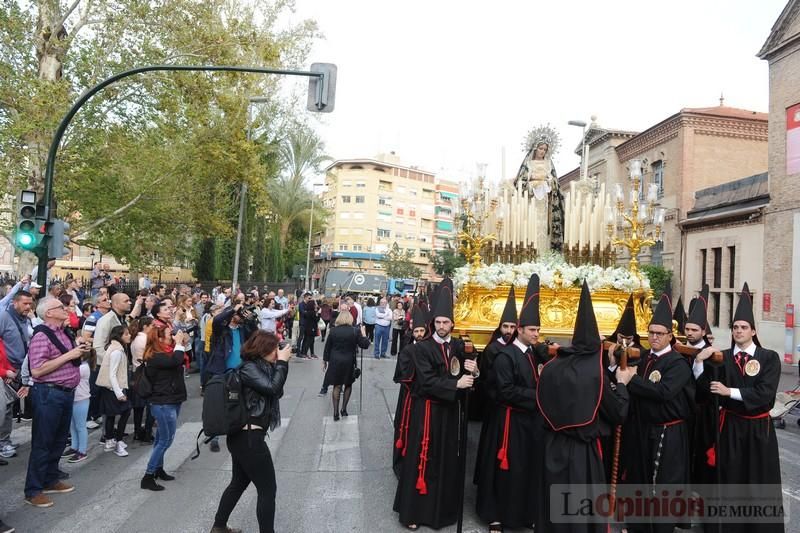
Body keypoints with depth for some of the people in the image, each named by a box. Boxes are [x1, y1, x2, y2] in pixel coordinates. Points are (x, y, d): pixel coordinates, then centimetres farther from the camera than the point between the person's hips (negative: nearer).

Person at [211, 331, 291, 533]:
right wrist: (282, 363, -17)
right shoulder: (249, 368, -16)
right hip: (249, 437, -10)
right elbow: (272, 388, -28)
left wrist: (281, 364, 3)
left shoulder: (260, 366, 10)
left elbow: (277, 392, 13)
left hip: (242, 435, 10)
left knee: (239, 482, 25)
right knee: (268, 488, -1)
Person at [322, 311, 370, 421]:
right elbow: (365, 345, -5)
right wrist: (363, 334, 9)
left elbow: (327, 347, 2)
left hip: (335, 362, 1)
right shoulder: (355, 331, -9)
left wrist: (324, 361, 13)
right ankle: (344, 409, 16)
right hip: (349, 362, -1)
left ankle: (336, 412, 6)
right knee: (348, 385, 18)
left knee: (337, 386, 9)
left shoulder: (333, 330, -4)